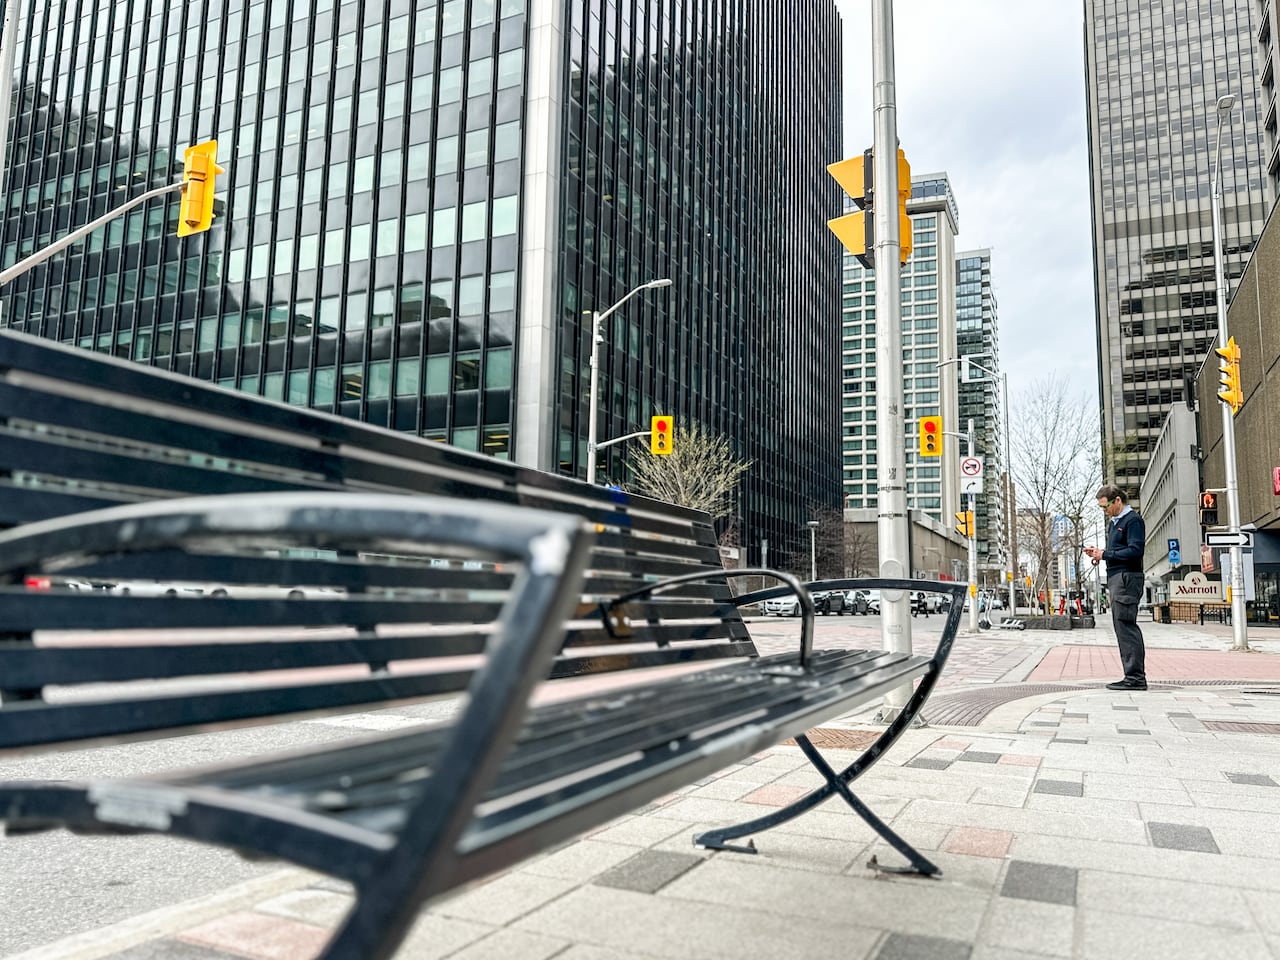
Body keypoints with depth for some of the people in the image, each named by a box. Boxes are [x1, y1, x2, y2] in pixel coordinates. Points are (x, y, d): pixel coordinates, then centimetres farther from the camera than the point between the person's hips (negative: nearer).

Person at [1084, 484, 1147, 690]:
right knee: (1122, 626, 8)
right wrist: (1099, 554, 5)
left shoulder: (1133, 520, -7)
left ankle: (1135, 677, -9)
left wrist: (1104, 555, -14)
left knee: (1126, 626, -11)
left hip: (1127, 578, -10)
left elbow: (1135, 551, -17)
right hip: (1115, 579, 10)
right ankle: (1134, 676, 11)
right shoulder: (1113, 523, 22)